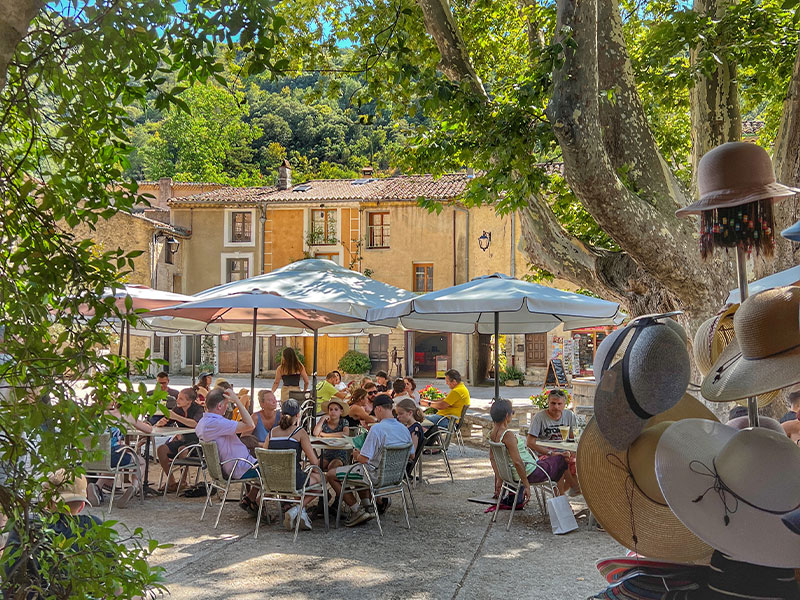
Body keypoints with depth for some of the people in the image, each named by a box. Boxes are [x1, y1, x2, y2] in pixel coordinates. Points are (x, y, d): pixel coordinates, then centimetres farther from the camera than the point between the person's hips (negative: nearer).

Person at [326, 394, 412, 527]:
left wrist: (357, 456, -2)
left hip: (376, 475, -8)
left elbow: (364, 458, -26)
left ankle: (357, 511, -2)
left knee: (331, 475, 3)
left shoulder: (376, 429, -24)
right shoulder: (404, 429, -3)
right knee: (362, 468, 35)